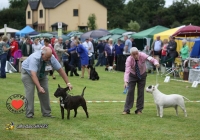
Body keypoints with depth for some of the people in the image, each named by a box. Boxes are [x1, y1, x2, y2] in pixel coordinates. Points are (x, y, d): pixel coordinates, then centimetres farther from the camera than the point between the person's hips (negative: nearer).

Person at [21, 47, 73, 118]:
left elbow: (60, 70, -18)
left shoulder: (51, 58, -26)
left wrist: (68, 83, -21)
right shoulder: (34, 58, -40)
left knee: (45, 92, -3)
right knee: (30, 92, -16)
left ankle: (46, 113, 7)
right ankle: (29, 114, -9)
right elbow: (33, 74, -46)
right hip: (28, 73, -5)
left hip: (41, 74, 5)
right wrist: (39, 87, -56)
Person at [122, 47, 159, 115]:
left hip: (142, 75, 1)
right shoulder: (129, 59, -29)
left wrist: (156, 63, -64)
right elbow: (127, 71, -38)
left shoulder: (142, 55, -28)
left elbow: (150, 58, -41)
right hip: (132, 75, -1)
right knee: (130, 91, -5)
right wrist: (126, 81, -51)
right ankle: (127, 109, 0)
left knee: (141, 92, 0)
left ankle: (139, 109, 10)